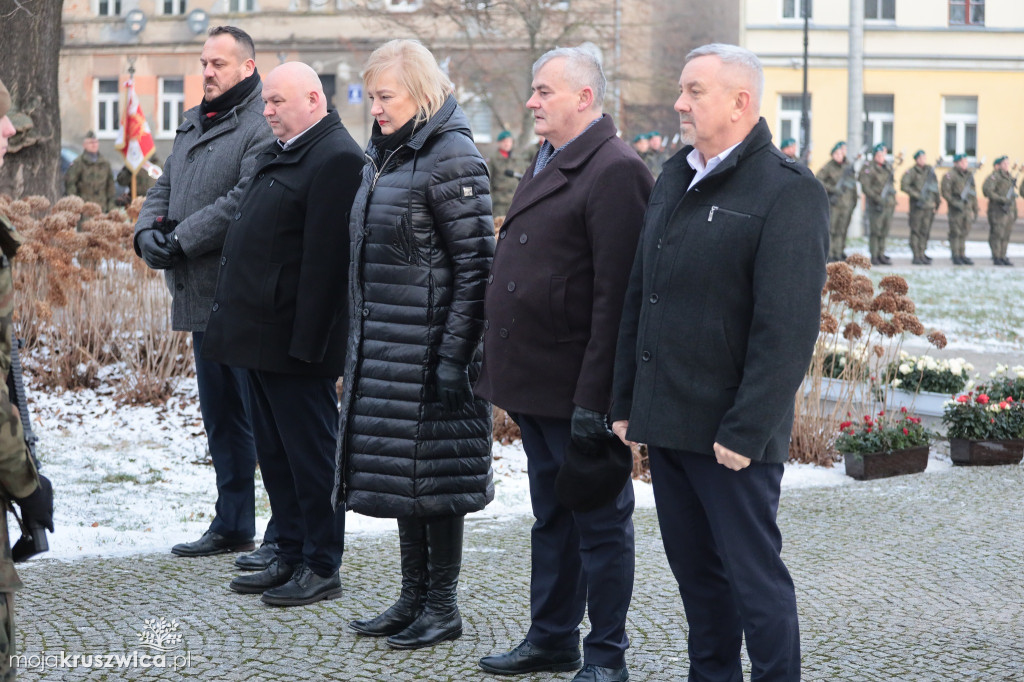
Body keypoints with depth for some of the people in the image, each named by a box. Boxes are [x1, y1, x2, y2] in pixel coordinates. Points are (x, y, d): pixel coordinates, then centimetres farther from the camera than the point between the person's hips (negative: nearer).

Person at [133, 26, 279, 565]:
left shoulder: (263, 127, -13)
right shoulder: (192, 125, 18)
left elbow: (245, 202, -23)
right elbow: (164, 189, 17)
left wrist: (181, 240, -18)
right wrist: (148, 233, -3)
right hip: (202, 299, 9)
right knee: (220, 417, 17)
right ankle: (232, 525, 27)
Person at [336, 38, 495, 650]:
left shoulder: (451, 158, -14)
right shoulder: (386, 155, 13)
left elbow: (476, 267, -16)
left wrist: (454, 357, -19)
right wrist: (361, 342, 18)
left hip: (429, 347, -9)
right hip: (384, 348, 9)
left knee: (433, 476, -1)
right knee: (399, 471, 13)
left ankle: (443, 606, 9)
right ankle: (414, 598, 22)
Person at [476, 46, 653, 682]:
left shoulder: (616, 171, -16)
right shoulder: (549, 163, 15)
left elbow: (615, 296, -21)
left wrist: (593, 397, -24)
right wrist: (494, 357, 17)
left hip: (577, 388, -10)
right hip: (534, 380, 10)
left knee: (599, 522, 3)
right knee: (552, 517, 19)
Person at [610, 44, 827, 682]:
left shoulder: (788, 191, -11)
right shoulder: (674, 180, 14)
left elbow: (789, 328, -17)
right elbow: (638, 299, 19)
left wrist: (747, 431, -20)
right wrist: (626, 402, 15)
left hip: (730, 433, -8)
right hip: (666, 424, 8)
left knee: (754, 573, -1)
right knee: (694, 567, 15)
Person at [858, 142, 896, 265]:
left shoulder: (888, 166, 15)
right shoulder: (869, 168, -8)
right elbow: (865, 186, -13)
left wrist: (893, 201, 19)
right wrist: (876, 198, -19)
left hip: (888, 203, 7)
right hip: (876, 204, -7)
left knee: (884, 231, 9)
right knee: (875, 230, -6)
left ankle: (881, 255, 16)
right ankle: (874, 256, -3)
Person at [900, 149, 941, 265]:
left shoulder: (930, 170, 13)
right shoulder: (911, 172, -5)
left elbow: (935, 186, 20)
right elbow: (904, 185, -15)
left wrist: (937, 200, 15)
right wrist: (916, 195, -16)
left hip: (929, 205, 5)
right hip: (917, 205, -5)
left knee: (925, 231, 7)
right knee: (916, 231, -3)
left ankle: (922, 254, 15)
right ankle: (916, 257, -1)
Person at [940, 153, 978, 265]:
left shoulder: (969, 175, 14)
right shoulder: (950, 175, -7)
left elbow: (973, 193, 18)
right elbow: (945, 192, -11)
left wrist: (975, 209, 17)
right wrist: (955, 203, -20)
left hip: (967, 208, 6)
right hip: (956, 209, -6)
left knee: (964, 232, 9)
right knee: (955, 233, -5)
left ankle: (962, 256, 14)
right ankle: (955, 257, -1)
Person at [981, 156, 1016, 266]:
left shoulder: (1009, 177, 18)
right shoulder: (995, 176, -7)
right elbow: (986, 190, -20)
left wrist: (1015, 212, 19)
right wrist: (1001, 200, -22)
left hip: (1009, 211, 8)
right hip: (998, 210, -8)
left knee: (1006, 236, 8)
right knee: (997, 234, -6)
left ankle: (1003, 257, 12)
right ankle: (996, 258, -3)